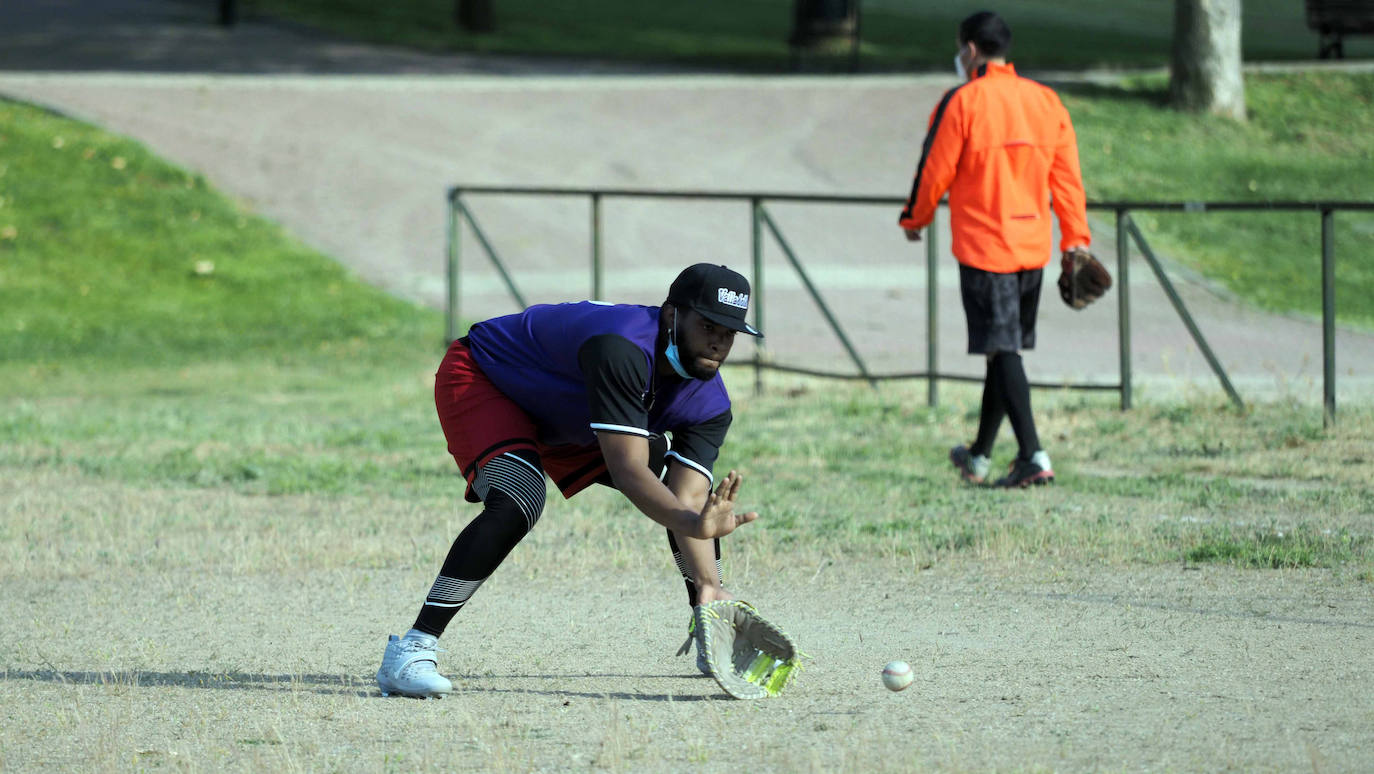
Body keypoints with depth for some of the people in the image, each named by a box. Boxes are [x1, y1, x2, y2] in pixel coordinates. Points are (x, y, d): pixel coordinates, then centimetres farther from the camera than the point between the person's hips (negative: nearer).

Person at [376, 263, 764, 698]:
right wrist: (693, 523, -59)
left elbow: (687, 501, -22)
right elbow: (627, 471, -45)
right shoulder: (623, 348, -40)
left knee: (694, 495, 5)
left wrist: (709, 585, -36)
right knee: (517, 503, -35)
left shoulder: (709, 402, -16)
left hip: (568, 424, 8)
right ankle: (410, 651, -35)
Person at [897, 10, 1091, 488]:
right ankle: (979, 457, 28)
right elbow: (1066, 175, 6)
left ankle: (1033, 458, -18)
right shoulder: (1046, 101, 6)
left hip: (983, 246, -6)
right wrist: (1076, 238, 9)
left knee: (1003, 353, -7)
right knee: (1007, 350, 16)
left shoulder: (962, 102, -10)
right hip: (1033, 246, 6)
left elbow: (936, 171, -6)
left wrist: (914, 219, 11)